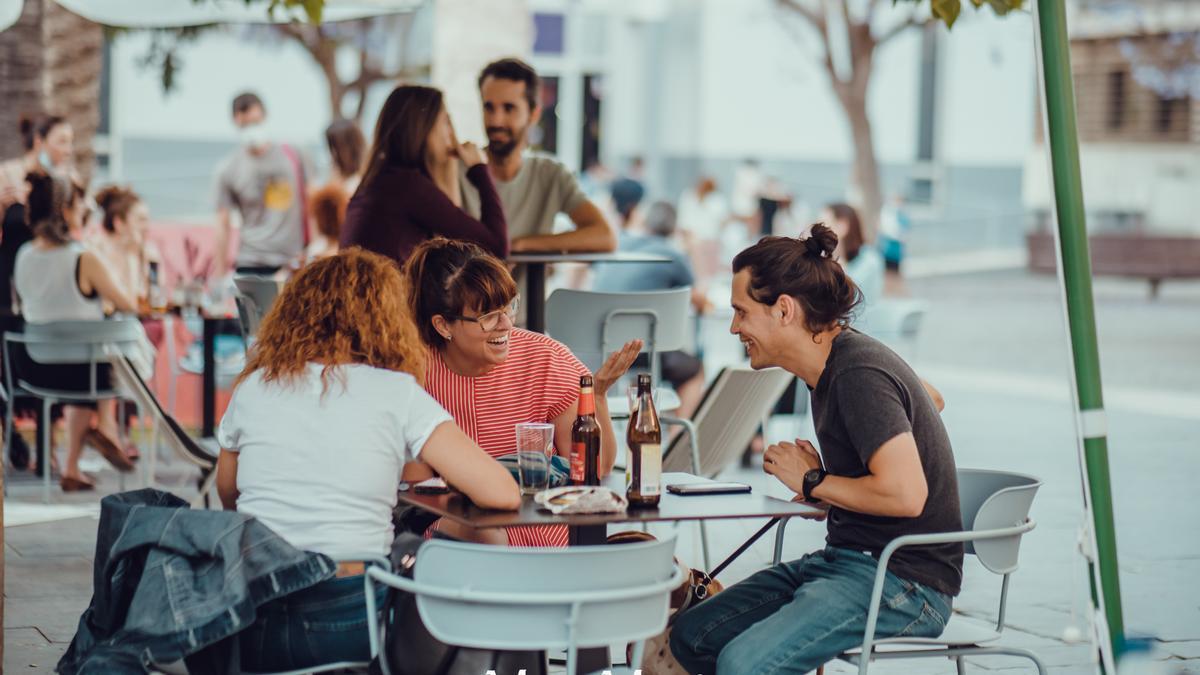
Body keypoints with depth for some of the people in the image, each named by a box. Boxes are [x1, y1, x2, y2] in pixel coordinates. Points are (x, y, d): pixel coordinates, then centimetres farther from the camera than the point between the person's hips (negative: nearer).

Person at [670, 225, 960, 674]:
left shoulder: (860, 376, -18)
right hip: (845, 561, 10)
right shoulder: (835, 365, 11)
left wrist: (814, 483, -11)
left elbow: (906, 494, -29)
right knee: (692, 635, 6)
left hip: (904, 584, -10)